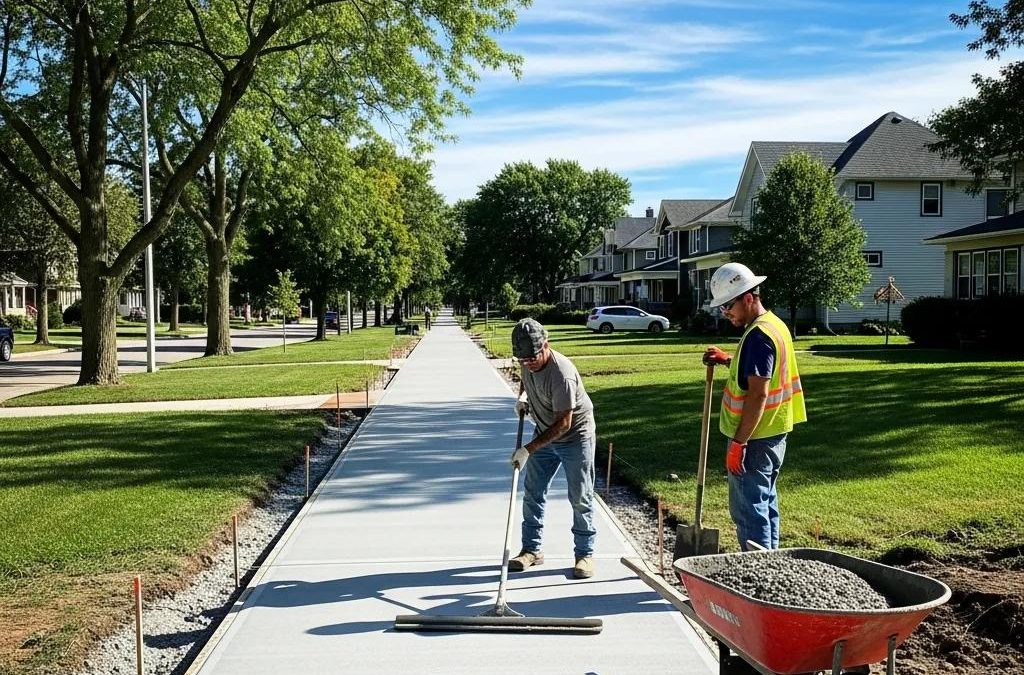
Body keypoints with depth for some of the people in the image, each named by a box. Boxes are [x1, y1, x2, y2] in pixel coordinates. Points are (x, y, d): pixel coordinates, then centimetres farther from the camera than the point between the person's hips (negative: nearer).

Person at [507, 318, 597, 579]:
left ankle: (585, 554, 11)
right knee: (532, 492, 8)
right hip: (545, 433, 7)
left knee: (580, 498, -1)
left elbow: (563, 424, -30)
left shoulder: (562, 373, -34)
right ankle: (531, 549, 18)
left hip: (575, 436, -7)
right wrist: (523, 398, 0)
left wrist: (528, 449, -29)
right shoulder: (527, 362, -10)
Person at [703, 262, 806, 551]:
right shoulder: (774, 324, 11)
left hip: (755, 438, -10)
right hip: (773, 433, 10)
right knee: (765, 503, 18)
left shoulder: (758, 336, -21)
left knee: (748, 509, -4)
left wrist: (738, 442, -24)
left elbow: (758, 394, -26)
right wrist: (727, 360, 10)